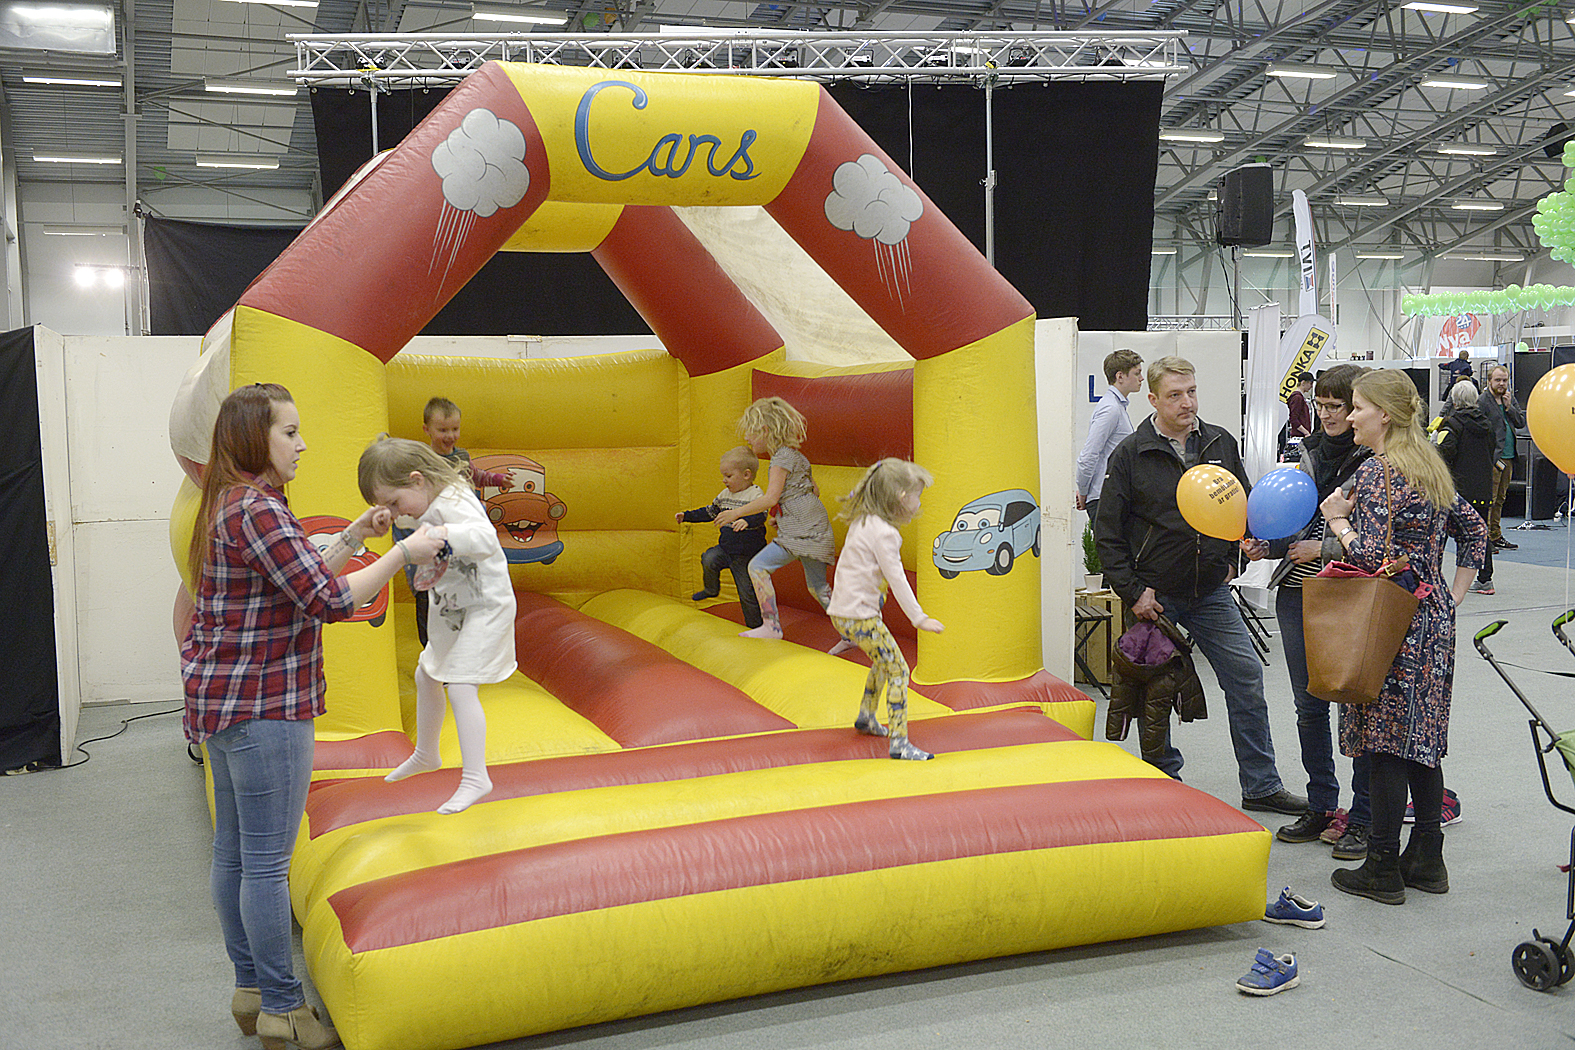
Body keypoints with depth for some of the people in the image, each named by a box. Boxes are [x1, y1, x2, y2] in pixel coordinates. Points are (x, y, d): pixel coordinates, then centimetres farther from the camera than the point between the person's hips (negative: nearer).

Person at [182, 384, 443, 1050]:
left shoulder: (229, 506, 13)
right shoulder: (258, 510, -19)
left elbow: (297, 581, 18)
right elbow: (329, 601, -22)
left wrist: (352, 539, 12)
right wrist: (403, 553, -13)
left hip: (221, 702, 11)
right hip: (264, 708, -11)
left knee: (233, 852, 16)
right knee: (267, 862, -1)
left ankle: (249, 988, 29)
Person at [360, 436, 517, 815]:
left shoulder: (454, 503, -27)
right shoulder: (427, 505, 1)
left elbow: (486, 538, -44)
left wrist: (441, 535, -56)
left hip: (485, 606, -10)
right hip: (451, 608, 10)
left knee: (460, 685, -17)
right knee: (426, 675, 21)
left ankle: (475, 777, -10)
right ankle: (426, 755, 41)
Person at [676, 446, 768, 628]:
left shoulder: (756, 495, -15)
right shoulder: (725, 495, 8)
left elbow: (761, 515, -32)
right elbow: (710, 512, 21)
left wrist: (747, 521, -52)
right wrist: (687, 516, 18)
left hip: (746, 554, -6)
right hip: (725, 548, 6)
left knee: (747, 592, -1)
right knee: (709, 560, -23)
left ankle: (755, 625, 18)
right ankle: (711, 589, 4)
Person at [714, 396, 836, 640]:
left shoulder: (782, 458, -11)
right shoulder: (794, 455, 19)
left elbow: (771, 499, -20)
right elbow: (814, 490, 26)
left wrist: (737, 512, -13)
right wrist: (782, 517, 27)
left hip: (801, 532, -10)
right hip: (814, 530, 10)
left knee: (758, 566, -10)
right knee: (818, 587, 12)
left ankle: (771, 626, -12)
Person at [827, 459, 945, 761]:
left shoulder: (862, 522, 12)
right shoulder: (884, 533, -17)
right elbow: (896, 580, -18)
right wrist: (919, 618, -15)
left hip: (841, 610, 10)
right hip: (860, 615, -10)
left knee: (884, 659, 28)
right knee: (898, 670, -8)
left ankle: (867, 716, 41)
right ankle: (899, 743, -13)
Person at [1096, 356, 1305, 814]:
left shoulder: (1221, 443, 4)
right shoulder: (1130, 455, -7)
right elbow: (1108, 532, -5)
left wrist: (1243, 546, -1)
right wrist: (1132, 591, -9)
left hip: (1211, 591, 3)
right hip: (1154, 595, -3)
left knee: (1247, 677, 1)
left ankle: (1261, 785, 13)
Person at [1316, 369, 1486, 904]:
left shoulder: (1376, 473, -15)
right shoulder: (1431, 467, 13)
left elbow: (1375, 558, -21)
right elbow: (1473, 529, 20)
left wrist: (1338, 521, -7)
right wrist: (1453, 596, 18)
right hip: (1434, 620, 9)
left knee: (1385, 744, -3)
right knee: (1422, 740, 13)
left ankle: (1382, 870, 3)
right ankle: (1427, 859, 20)